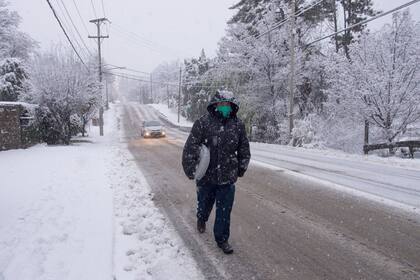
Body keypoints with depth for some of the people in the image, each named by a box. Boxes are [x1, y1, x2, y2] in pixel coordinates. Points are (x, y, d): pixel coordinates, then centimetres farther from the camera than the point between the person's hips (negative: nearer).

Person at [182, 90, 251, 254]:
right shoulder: (203, 123, -10)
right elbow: (190, 148, -11)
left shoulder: (238, 125, 1)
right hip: (206, 177, -1)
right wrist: (190, 169, -14)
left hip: (227, 178, 1)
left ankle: (222, 239, 26)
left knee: (225, 210, 6)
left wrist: (241, 168, 14)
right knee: (204, 204, 20)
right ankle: (201, 219, 54)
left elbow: (244, 149, 12)